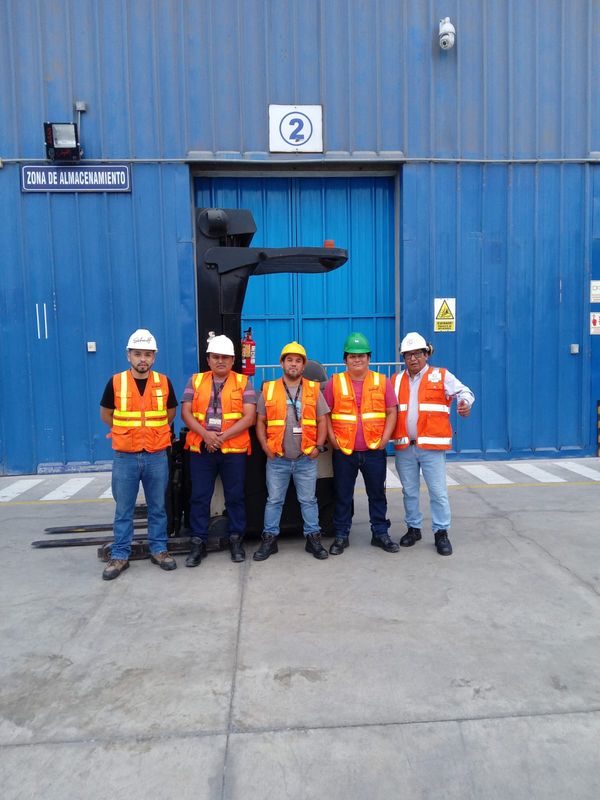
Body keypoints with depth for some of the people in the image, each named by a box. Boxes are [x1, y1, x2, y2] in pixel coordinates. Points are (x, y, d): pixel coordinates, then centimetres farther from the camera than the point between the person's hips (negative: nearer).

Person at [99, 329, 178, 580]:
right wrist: (127, 431, 9)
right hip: (125, 456, -1)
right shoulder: (116, 382, -2)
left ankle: (159, 550, 24)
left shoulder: (164, 382, 1)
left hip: (157, 456, 1)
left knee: (158, 507, 10)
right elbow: (105, 414, 10)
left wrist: (154, 431, 10)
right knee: (123, 509, 7)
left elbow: (171, 412, 16)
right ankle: (120, 555, 18)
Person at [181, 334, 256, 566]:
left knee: (235, 496, 8)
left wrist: (222, 436, -16)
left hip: (234, 450, -1)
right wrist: (205, 434, -16)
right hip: (200, 449, 2)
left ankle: (236, 540, 23)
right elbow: (186, 412, 0)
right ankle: (198, 543, 17)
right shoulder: (195, 381, 8)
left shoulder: (243, 382, 2)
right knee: (199, 497, 5)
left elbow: (249, 417, -7)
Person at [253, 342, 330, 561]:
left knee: (308, 500, 10)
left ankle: (313, 538, 21)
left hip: (306, 459, 0)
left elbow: (322, 421, 5)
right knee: (274, 500, 9)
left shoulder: (314, 389, 4)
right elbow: (260, 422, 6)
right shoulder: (268, 389, 3)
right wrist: (265, 448, -4)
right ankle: (269, 539, 20)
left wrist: (318, 447, -4)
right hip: (277, 459, 0)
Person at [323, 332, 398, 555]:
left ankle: (380, 533, 25)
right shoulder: (335, 382, 2)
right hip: (343, 451, -1)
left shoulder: (382, 381, 4)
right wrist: (332, 439, -6)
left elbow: (391, 412, 5)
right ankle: (341, 536, 21)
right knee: (343, 496, 8)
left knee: (377, 494, 11)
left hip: (374, 451, 1)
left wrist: (385, 439, -4)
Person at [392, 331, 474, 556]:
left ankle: (441, 532, 13)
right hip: (404, 447, 4)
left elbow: (464, 392, -6)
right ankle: (413, 528, 27)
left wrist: (465, 402, -28)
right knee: (409, 491, 13)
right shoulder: (397, 380, 12)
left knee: (438, 491, 0)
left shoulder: (441, 376, 1)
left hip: (432, 446, -3)